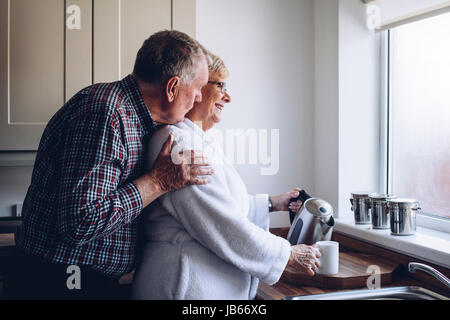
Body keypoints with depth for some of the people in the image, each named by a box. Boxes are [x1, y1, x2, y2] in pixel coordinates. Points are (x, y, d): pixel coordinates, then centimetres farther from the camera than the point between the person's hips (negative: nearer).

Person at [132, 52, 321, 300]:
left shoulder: (197, 140, 14)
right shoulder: (180, 143, -20)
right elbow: (225, 231, -22)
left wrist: (271, 203, 20)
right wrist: (289, 254, -11)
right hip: (189, 285, -10)